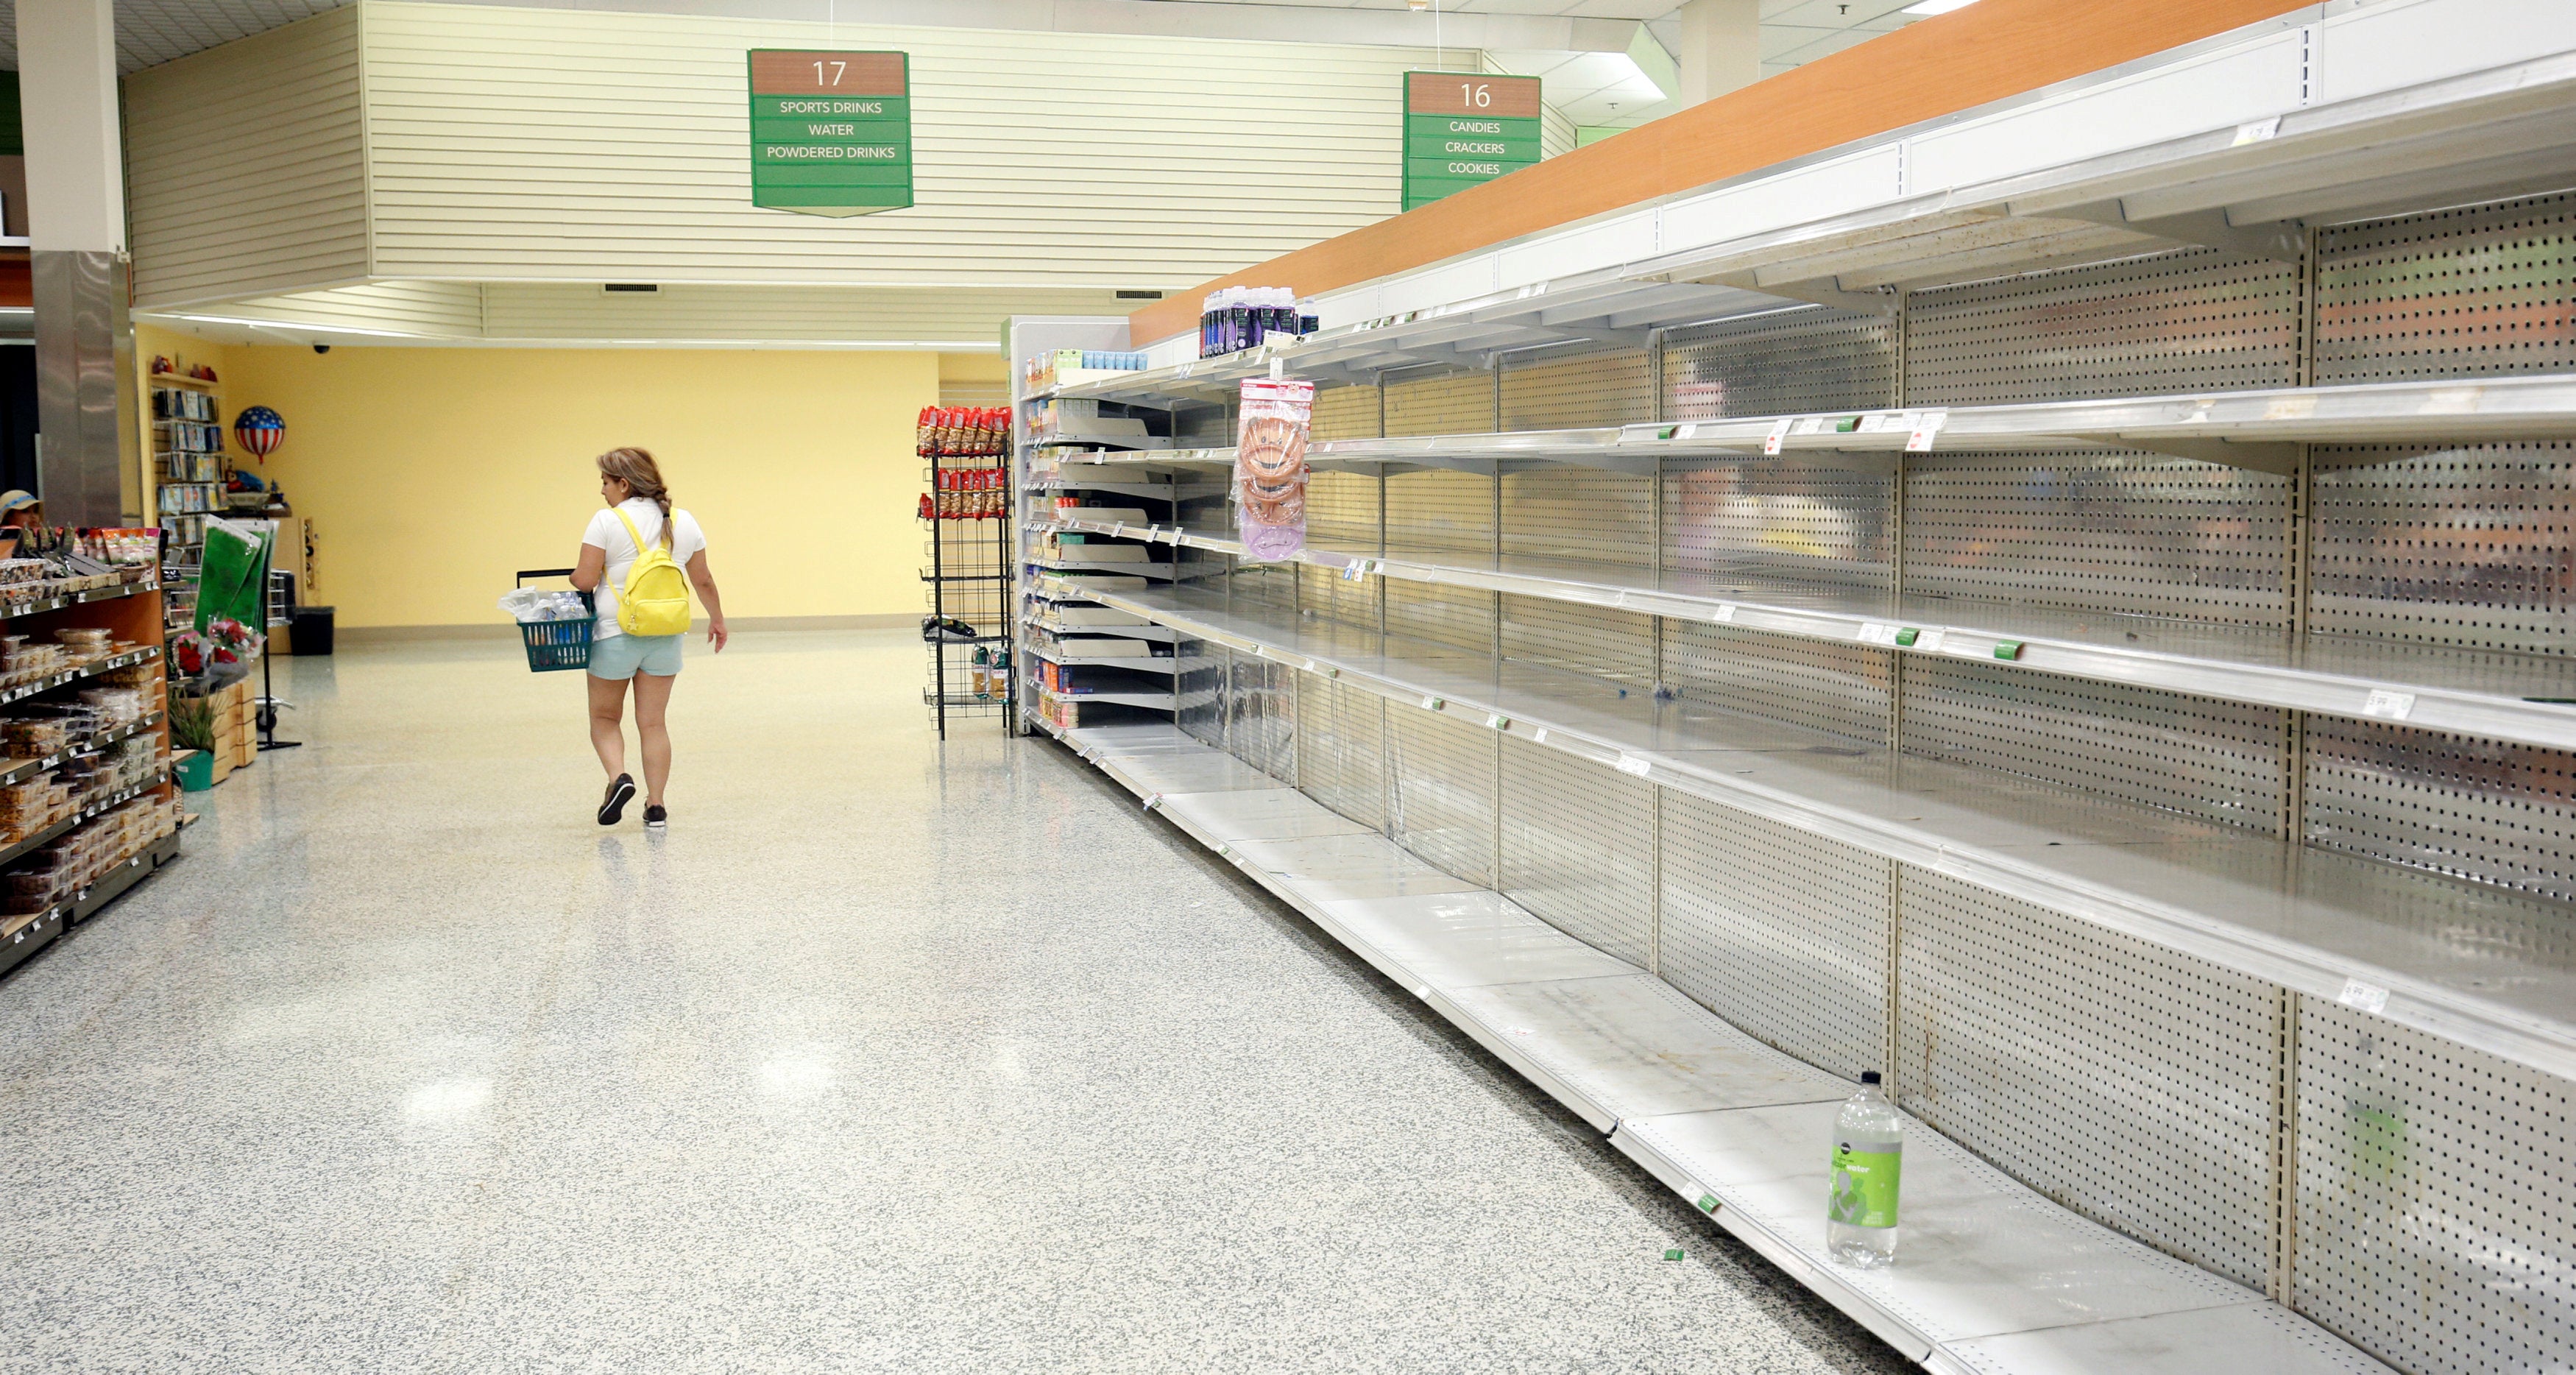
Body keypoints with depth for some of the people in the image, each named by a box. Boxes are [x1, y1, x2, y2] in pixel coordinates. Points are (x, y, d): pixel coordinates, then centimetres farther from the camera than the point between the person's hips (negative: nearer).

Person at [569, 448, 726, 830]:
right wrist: (717, 619, 25)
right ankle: (655, 807, 7)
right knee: (653, 722, 9)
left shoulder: (608, 521, -10)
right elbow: (703, 580, 11)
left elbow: (585, 580, -13)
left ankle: (618, 777, -9)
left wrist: (575, 575, 10)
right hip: (666, 636, 4)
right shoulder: (683, 522, 5)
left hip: (615, 635, -4)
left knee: (605, 717, 14)